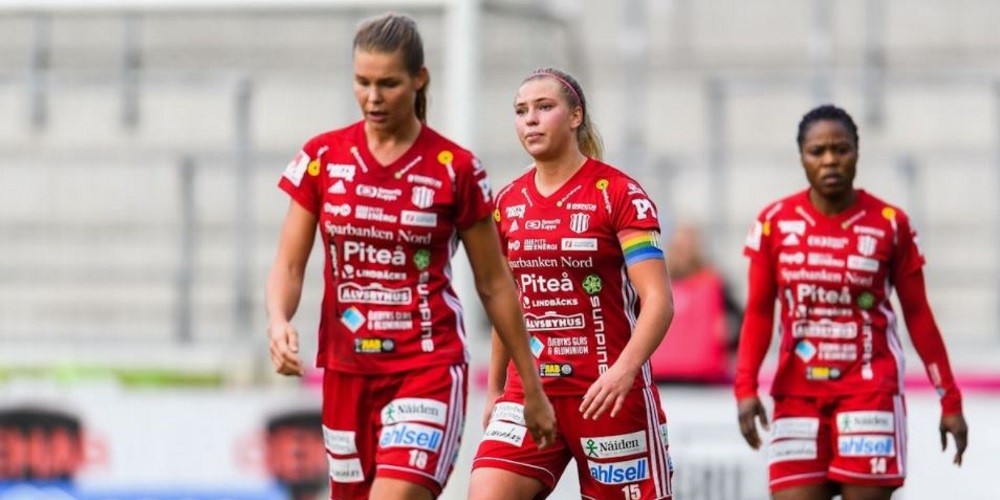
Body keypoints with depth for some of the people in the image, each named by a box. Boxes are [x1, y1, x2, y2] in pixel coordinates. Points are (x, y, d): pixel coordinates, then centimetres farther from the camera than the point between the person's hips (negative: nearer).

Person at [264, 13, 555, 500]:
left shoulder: (455, 169, -4)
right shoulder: (322, 158, 3)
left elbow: (494, 284, 4)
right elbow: (289, 264, 4)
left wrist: (532, 387, 9)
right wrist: (279, 322, -19)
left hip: (428, 368, -4)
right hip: (345, 368, 4)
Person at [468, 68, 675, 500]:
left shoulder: (618, 193, -7)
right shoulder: (508, 202, 10)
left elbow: (658, 300, -14)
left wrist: (623, 370, -29)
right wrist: (495, 391, 20)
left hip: (608, 391, -4)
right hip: (530, 388, 5)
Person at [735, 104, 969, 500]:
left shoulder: (890, 225, -2)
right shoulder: (776, 223, 3)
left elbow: (918, 314, 4)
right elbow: (759, 312, 6)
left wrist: (949, 399, 2)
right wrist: (746, 387, -6)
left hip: (870, 391, -2)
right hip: (797, 394, 2)